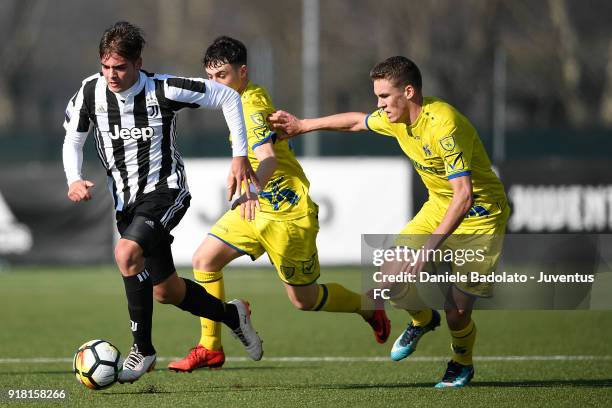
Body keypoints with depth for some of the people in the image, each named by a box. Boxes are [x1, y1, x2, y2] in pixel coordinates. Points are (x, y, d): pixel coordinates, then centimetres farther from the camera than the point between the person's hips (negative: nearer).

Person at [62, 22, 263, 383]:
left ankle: (143, 350, -20)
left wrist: (240, 156, -7)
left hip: (166, 191, -6)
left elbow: (228, 97, -6)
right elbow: (73, 140, 8)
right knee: (165, 291, 14)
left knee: (127, 254, -32)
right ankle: (232, 315, 42)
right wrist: (74, 180, -11)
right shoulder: (91, 91, -8)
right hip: (127, 200, 6)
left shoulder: (164, 90, -18)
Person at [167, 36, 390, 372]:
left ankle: (369, 309, 27)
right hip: (259, 207, 9)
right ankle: (210, 348, 2)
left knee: (304, 300, 2)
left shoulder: (252, 107, -22)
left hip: (287, 213, -9)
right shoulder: (252, 98, 7)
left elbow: (268, 160, -37)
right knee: (204, 259, -3)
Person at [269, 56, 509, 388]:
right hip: (438, 207, 7)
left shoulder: (444, 126, -31)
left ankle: (462, 363, 24)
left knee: (456, 313, -9)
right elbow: (357, 121, 19)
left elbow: (464, 195, -34)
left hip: (480, 214, -7)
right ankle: (422, 320, 26)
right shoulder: (396, 118, -5)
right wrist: (302, 125, 25)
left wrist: (429, 247, -37)